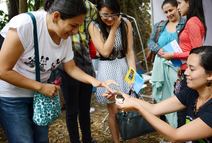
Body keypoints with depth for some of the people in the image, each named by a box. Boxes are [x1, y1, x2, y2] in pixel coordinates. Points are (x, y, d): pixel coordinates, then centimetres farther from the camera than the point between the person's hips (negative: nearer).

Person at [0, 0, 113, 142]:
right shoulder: (25, 24, -28)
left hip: (38, 95, 6)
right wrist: (41, 87, -22)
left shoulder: (65, 38, -8)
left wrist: (93, 81, -15)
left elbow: (71, 68, 3)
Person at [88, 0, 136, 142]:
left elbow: (129, 51, -6)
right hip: (107, 70, -2)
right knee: (114, 112, 7)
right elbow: (105, 51, -19)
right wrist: (113, 28, -18)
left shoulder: (125, 23, -5)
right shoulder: (94, 26, -10)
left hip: (124, 67, 2)